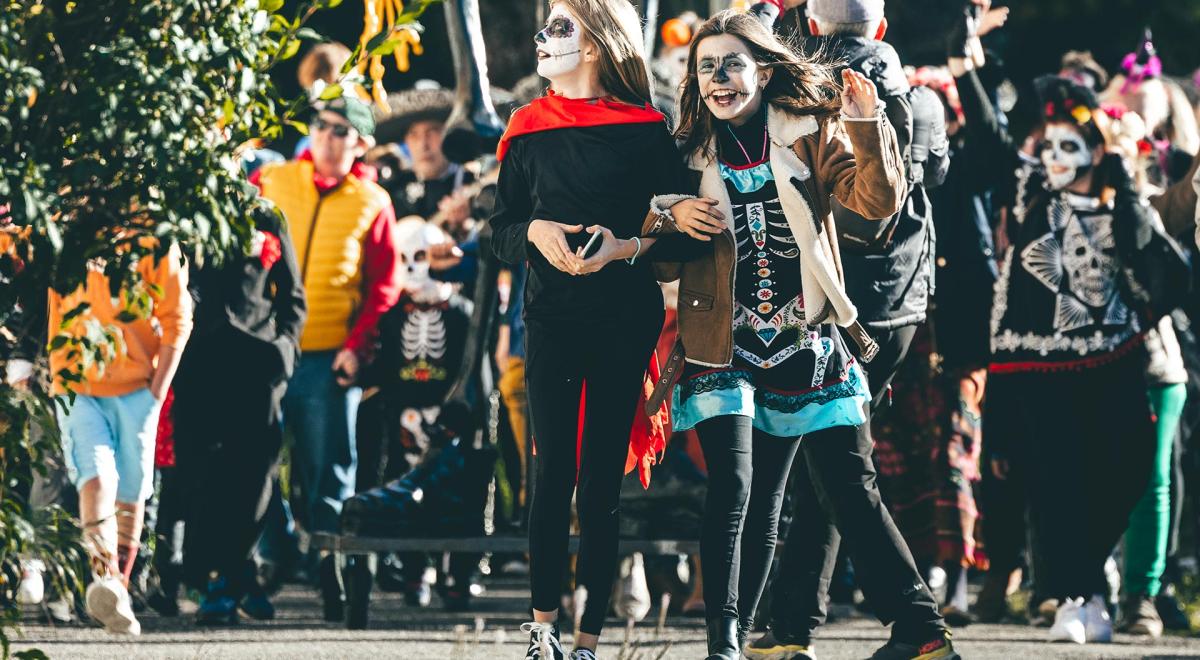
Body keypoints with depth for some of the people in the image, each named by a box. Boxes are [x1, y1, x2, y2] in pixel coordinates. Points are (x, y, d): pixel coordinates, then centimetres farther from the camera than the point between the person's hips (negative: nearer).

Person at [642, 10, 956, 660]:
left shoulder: (811, 135, 2)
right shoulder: (691, 155, 7)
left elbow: (878, 200, -11)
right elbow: (666, 267, 13)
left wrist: (868, 125, -25)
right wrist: (674, 223, -8)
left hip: (807, 347, -1)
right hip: (725, 350, 1)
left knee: (851, 491, 1)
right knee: (735, 488, -15)